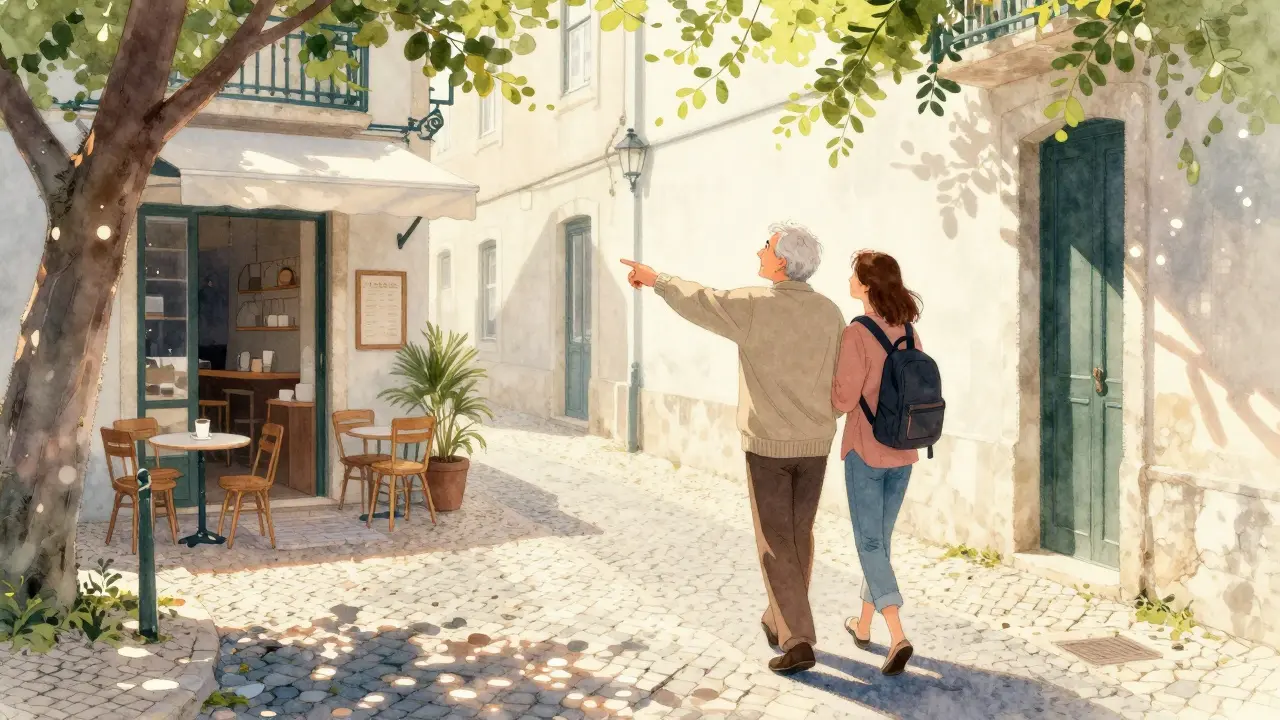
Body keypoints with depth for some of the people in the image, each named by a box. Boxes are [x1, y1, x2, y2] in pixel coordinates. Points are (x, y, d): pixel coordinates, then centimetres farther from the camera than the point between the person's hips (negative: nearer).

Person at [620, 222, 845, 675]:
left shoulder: (756, 306, -16)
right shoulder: (829, 312, 0)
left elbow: (699, 303, -4)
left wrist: (656, 279, 13)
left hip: (767, 444, -5)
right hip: (813, 443, 5)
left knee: (776, 543, 1)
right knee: (798, 535, 18)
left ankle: (798, 642, -3)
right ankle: (782, 623, 30)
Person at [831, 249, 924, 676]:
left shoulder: (857, 335, -18)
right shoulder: (909, 332, 2)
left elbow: (844, 400, -18)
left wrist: (827, 371, -1)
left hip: (866, 452, -6)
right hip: (903, 453, 6)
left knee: (869, 544, 1)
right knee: (880, 539, 18)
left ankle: (897, 636, -11)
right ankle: (864, 625, 32)